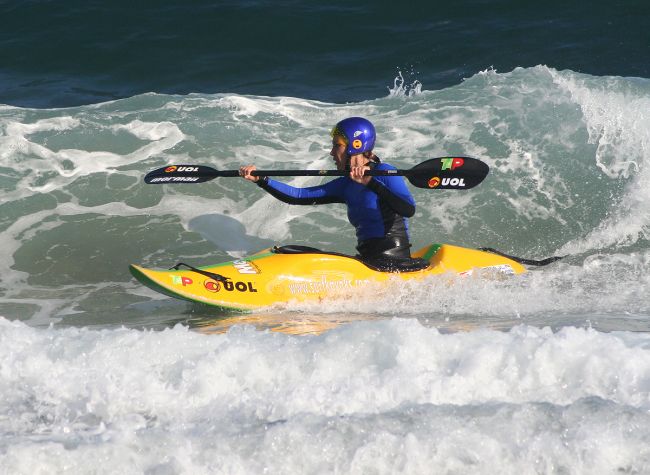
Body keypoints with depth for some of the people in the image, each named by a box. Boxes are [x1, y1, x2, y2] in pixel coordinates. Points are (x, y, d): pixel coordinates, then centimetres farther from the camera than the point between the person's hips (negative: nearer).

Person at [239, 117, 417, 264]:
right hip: (368, 260, 8)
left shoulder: (384, 172, -8)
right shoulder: (346, 185, 14)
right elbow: (298, 196, 11)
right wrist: (260, 180, 1)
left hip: (393, 264, -8)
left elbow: (408, 210, -24)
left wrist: (370, 183, -29)